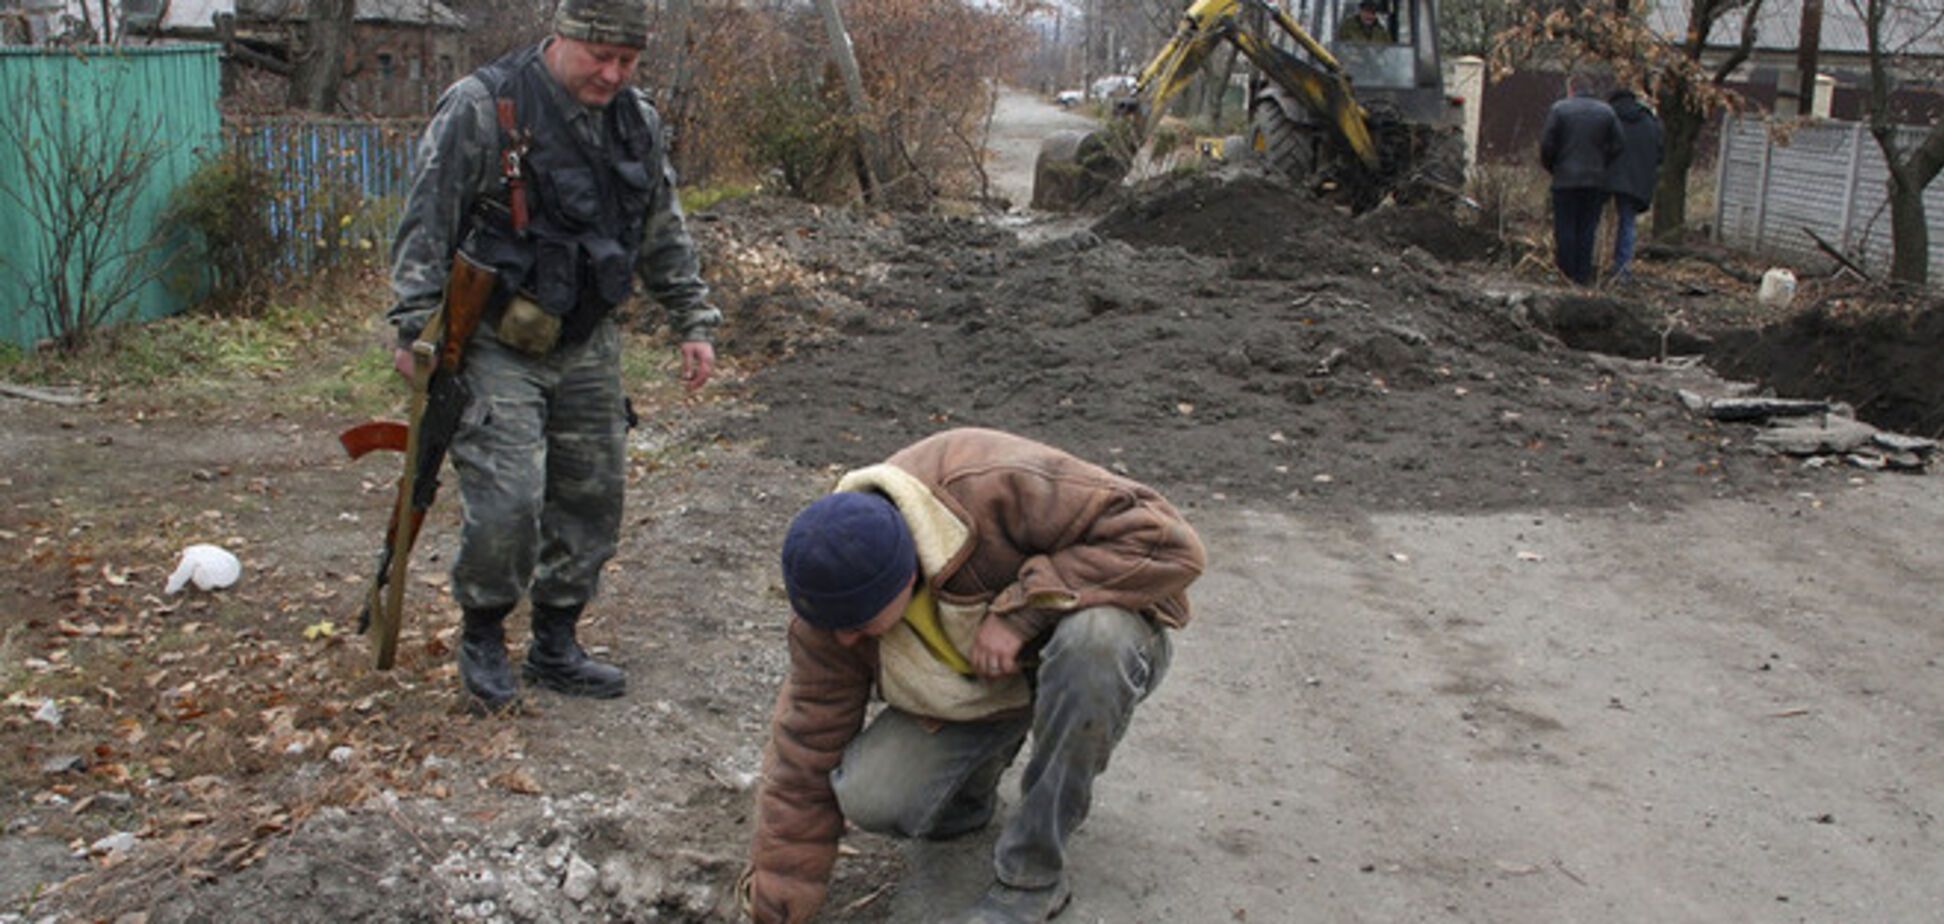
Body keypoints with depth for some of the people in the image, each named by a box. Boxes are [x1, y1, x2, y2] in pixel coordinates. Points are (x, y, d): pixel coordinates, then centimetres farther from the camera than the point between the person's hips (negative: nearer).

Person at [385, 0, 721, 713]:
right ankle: (482, 638, 12)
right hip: (496, 344, -6)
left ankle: (555, 647, 25)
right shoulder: (482, 109, -12)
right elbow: (425, 227, -10)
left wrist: (693, 322, 13)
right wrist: (416, 329, -13)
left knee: (591, 498, 9)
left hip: (587, 346, 6)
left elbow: (663, 236, 16)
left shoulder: (636, 122, 7)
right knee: (508, 501, -13)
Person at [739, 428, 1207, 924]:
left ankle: (1031, 877, -22)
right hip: (977, 691, 3)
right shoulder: (832, 604, -18)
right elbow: (805, 760, -9)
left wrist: (1021, 608, -36)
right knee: (869, 796, -23)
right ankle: (969, 790, 14)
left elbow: (1168, 542, -34)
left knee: (1093, 640, -40)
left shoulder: (1000, 489, -35)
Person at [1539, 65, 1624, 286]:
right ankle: (1584, 276, 6)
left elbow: (1546, 145, -6)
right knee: (1588, 230, 7)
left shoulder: (1559, 109, -5)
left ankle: (1566, 273, 3)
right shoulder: (1607, 112, 4)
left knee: (1565, 229, 3)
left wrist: (1551, 168, 10)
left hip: (1566, 179, -3)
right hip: (1596, 181, 3)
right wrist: (1602, 168, 15)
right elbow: (1616, 147, 2)